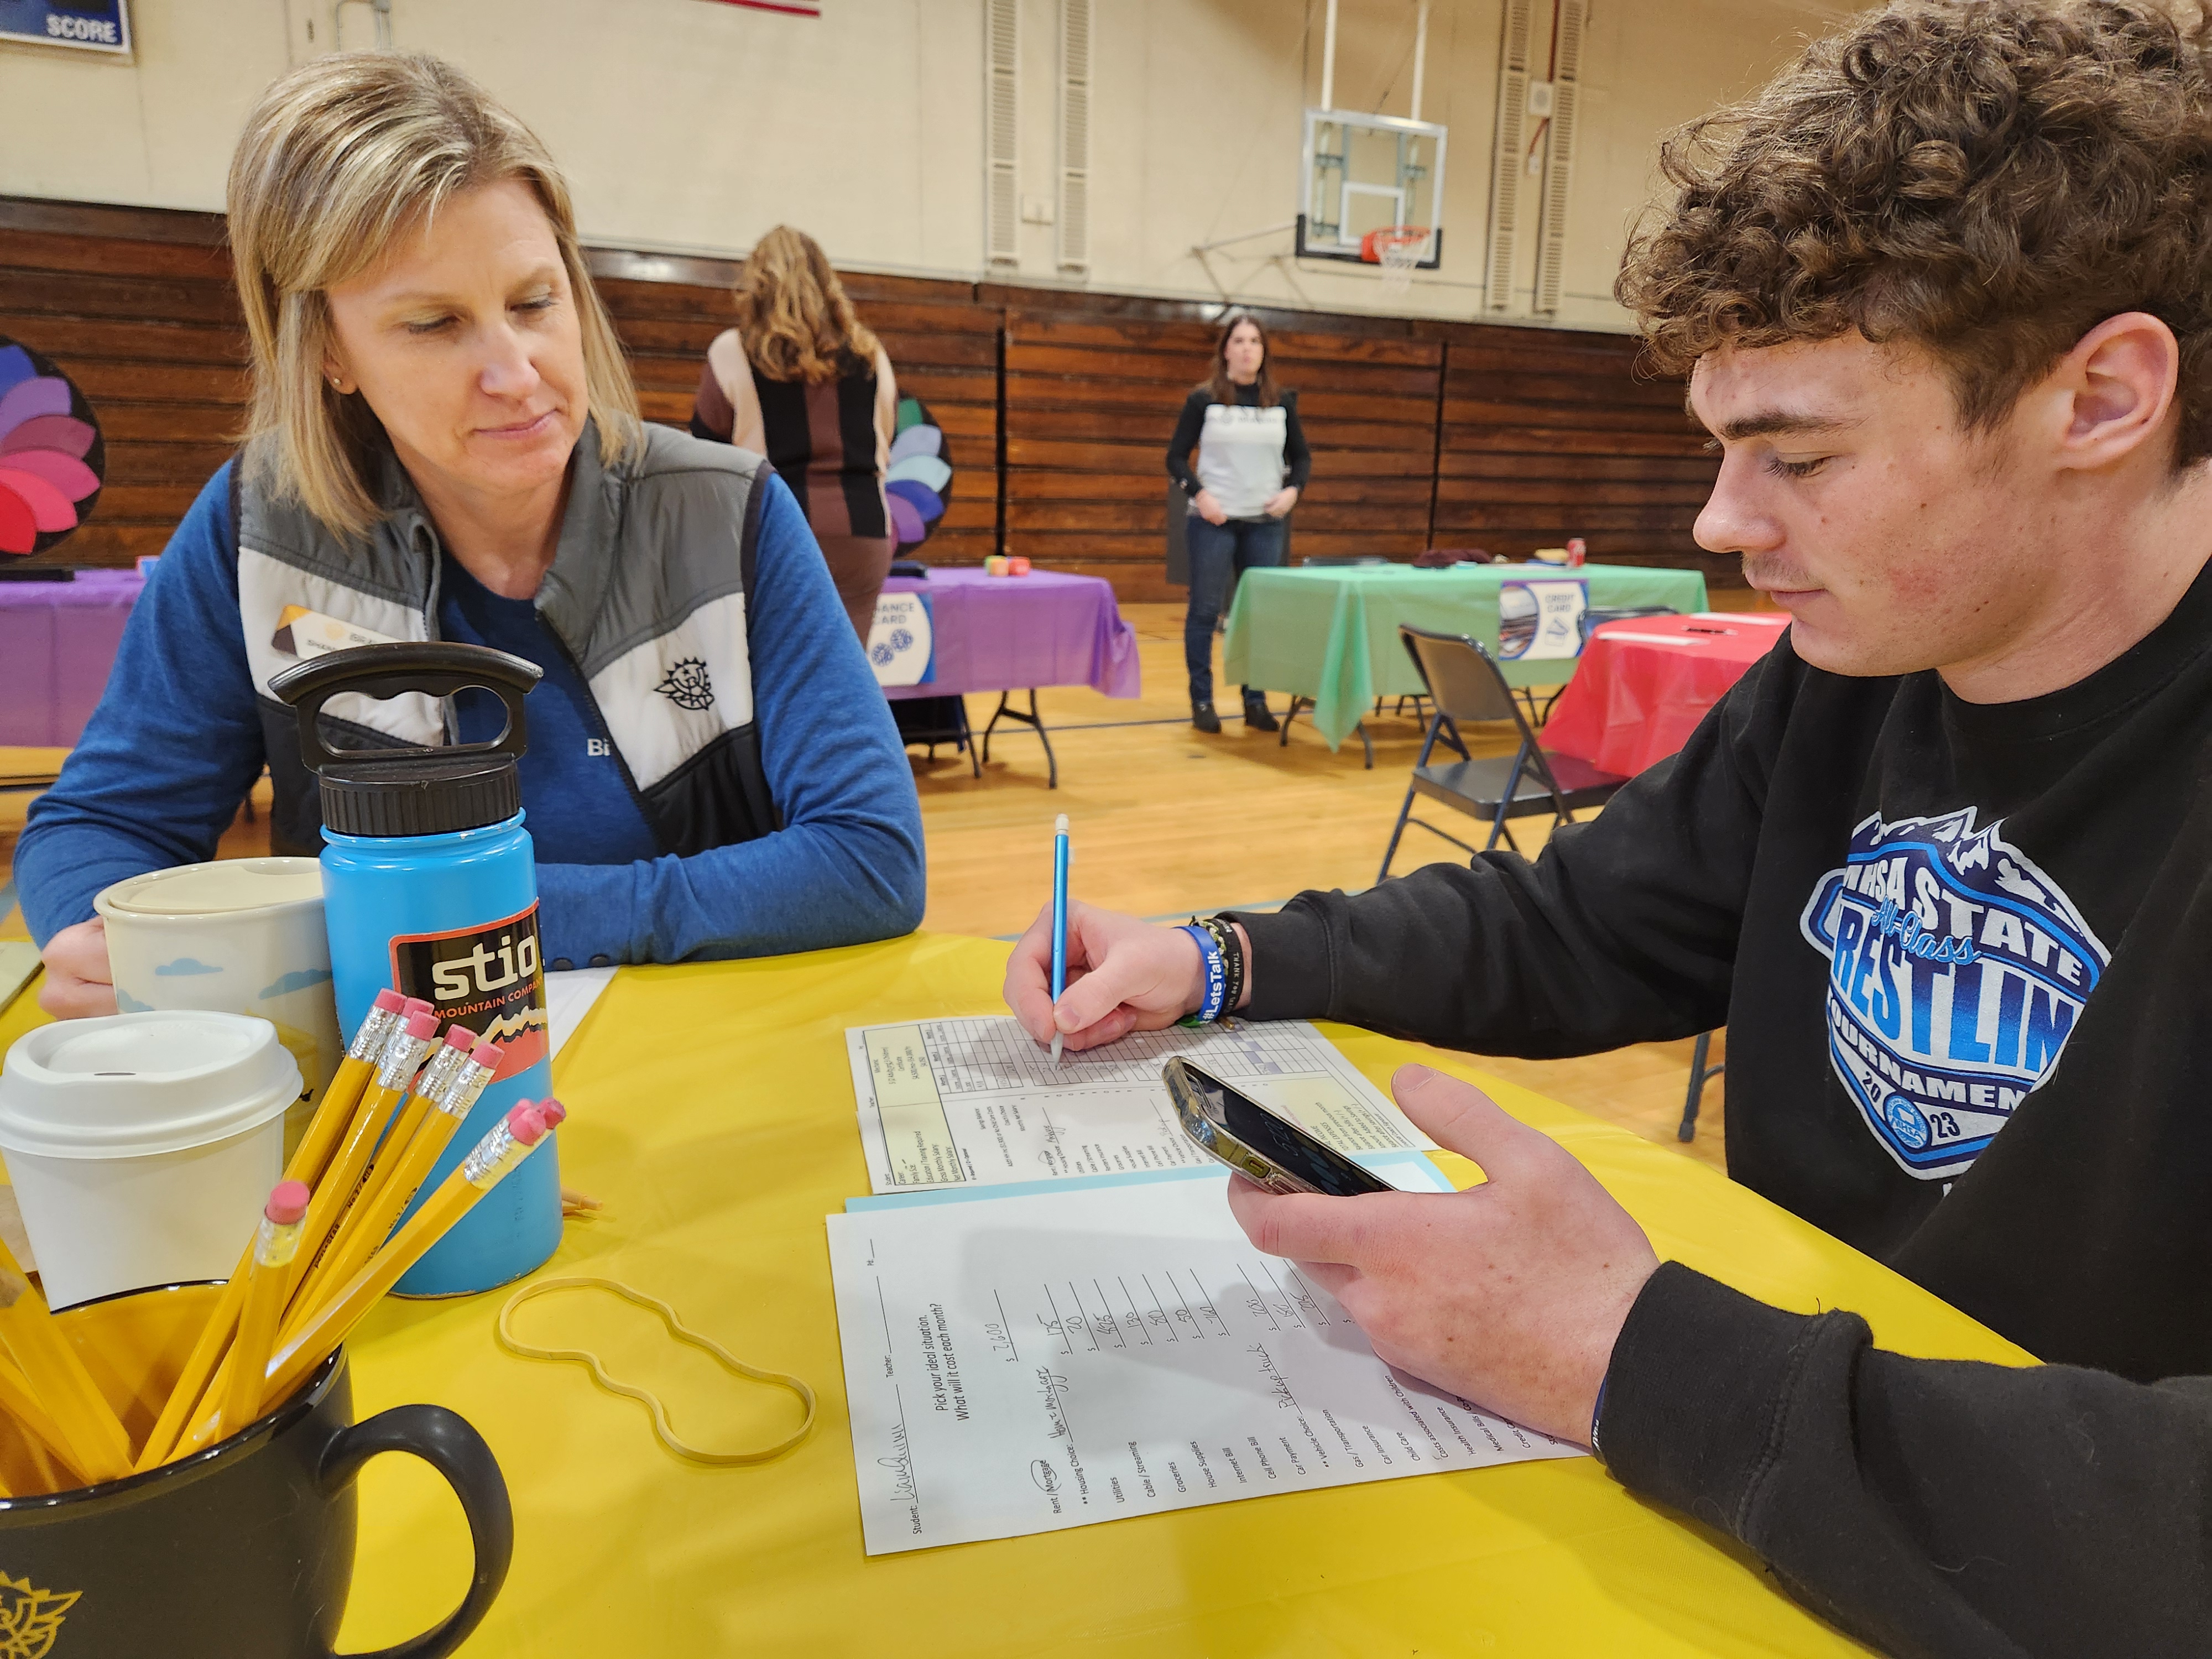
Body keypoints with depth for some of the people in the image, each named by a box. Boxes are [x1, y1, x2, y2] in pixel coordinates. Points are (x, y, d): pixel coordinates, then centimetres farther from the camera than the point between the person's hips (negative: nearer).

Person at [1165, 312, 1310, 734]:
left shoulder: (1282, 401, 8)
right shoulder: (1203, 399, 0)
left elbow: (1302, 456, 14)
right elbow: (1176, 457, 1)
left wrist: (1292, 490, -4)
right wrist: (1199, 495, -14)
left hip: (1266, 523, 3)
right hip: (1214, 521, -3)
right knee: (1205, 611, 0)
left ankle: (1256, 702, 14)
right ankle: (1202, 701, 9)